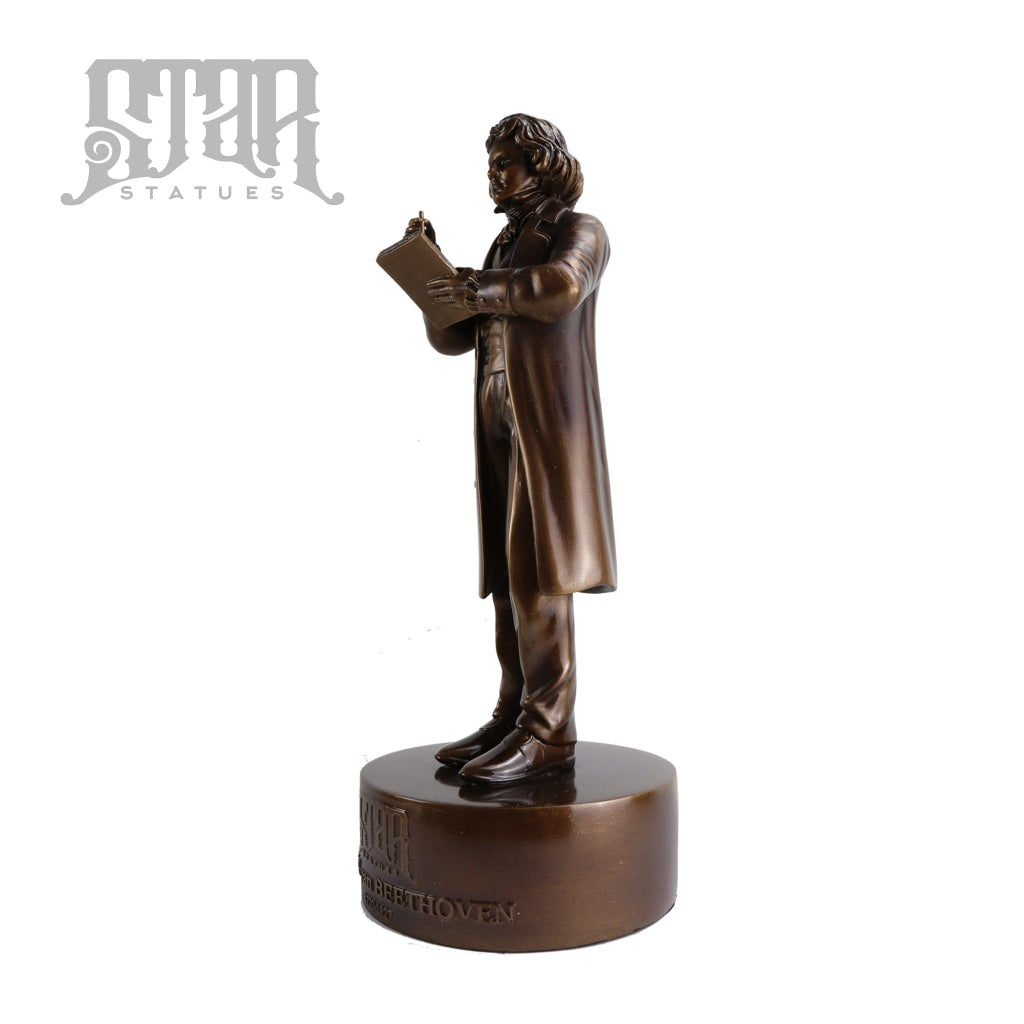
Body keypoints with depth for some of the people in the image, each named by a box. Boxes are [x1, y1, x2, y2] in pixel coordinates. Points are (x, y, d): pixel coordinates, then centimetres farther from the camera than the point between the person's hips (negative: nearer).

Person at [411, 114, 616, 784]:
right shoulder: (506, 246, 23)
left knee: (537, 574, -12)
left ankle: (549, 733, -8)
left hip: (551, 425, -8)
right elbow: (452, 338, 18)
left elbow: (561, 286, -26)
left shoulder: (580, 230, -1)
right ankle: (515, 716, 11)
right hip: (503, 431, 8)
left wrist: (480, 289, -19)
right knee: (510, 574, 6)